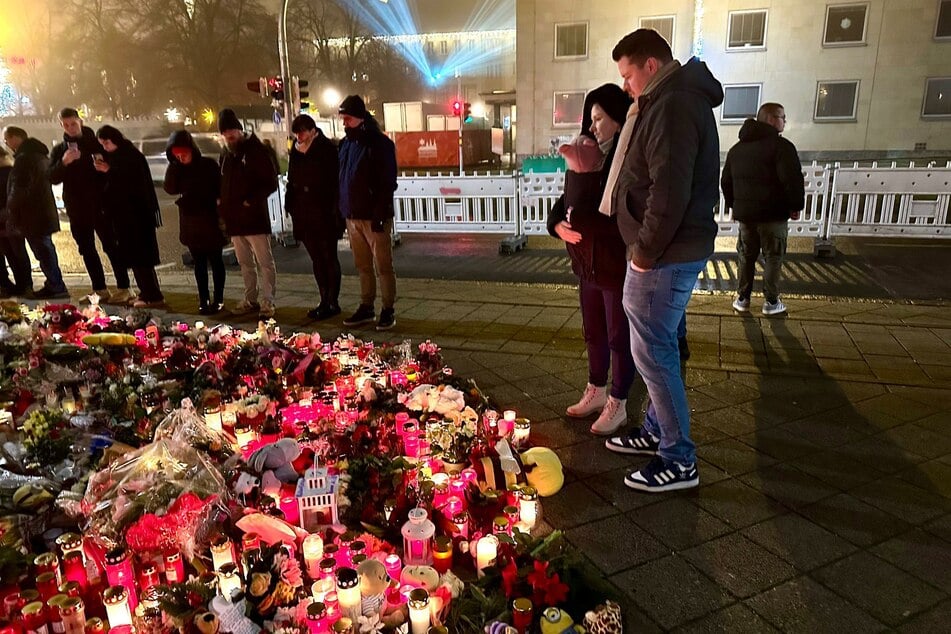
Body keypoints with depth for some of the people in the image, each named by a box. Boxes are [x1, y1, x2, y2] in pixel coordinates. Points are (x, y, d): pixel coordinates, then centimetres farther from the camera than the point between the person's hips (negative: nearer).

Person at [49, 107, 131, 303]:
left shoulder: (96, 143, 2)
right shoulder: (59, 150, 10)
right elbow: (52, 178, -1)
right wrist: (63, 162, -19)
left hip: (100, 204, -4)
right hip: (76, 208, 4)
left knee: (111, 246, -4)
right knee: (87, 249, 6)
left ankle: (124, 289, -1)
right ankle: (100, 290, 14)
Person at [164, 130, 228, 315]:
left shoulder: (208, 164, -6)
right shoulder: (177, 169, 5)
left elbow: (220, 189, -7)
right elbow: (170, 188, -9)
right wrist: (174, 165, -14)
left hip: (210, 219, -4)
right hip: (190, 222, 4)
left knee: (215, 261, 4)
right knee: (199, 263, 9)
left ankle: (218, 299, 11)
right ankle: (204, 300, 15)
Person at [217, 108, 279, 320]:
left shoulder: (256, 150, -5)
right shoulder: (225, 154, 14)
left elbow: (271, 182, -10)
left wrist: (251, 200, -17)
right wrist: (223, 208, 8)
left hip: (255, 217, -7)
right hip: (234, 219, 7)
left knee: (264, 262, -4)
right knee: (245, 263, 13)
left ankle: (268, 302, 0)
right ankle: (250, 300, 22)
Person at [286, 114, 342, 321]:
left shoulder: (327, 148, -6)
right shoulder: (297, 151, 12)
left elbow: (334, 180, -11)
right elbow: (292, 181, 15)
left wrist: (334, 209, -16)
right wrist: (291, 206, 6)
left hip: (324, 213, -6)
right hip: (305, 215, 6)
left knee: (329, 258, 0)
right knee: (317, 259, 11)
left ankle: (333, 302, 7)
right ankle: (324, 301, 19)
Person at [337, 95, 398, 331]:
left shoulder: (380, 143, -8)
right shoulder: (346, 143, 14)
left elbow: (387, 183, -13)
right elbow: (343, 180, 18)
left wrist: (379, 215, -18)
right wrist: (343, 212, 12)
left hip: (374, 217, -7)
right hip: (353, 216, 7)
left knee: (383, 266, 0)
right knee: (363, 266, 12)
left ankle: (388, 310, 8)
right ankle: (366, 307, 20)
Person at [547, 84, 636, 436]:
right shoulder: (589, 155, 7)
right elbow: (566, 201, 12)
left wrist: (584, 173, -24)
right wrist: (558, 224, -7)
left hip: (619, 264, -8)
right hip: (587, 261, 8)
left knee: (619, 336, 6)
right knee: (593, 332, 19)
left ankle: (617, 404, 22)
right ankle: (596, 391, 37)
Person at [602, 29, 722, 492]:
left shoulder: (673, 107, -17)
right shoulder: (675, 101, 17)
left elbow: (669, 192, -25)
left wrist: (645, 253, -16)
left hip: (664, 256, -10)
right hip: (672, 251, 10)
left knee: (653, 354, -2)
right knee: (658, 348, 18)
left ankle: (679, 461, 10)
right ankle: (657, 431, 33)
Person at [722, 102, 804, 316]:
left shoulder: (737, 148, 11)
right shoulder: (781, 145, -12)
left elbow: (726, 181, 15)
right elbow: (793, 180, -19)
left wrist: (735, 205, 22)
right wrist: (796, 206, -6)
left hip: (744, 213, 5)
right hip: (773, 214, -5)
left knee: (746, 257, 14)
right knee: (772, 258, 5)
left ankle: (742, 299, 16)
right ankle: (771, 302, 10)